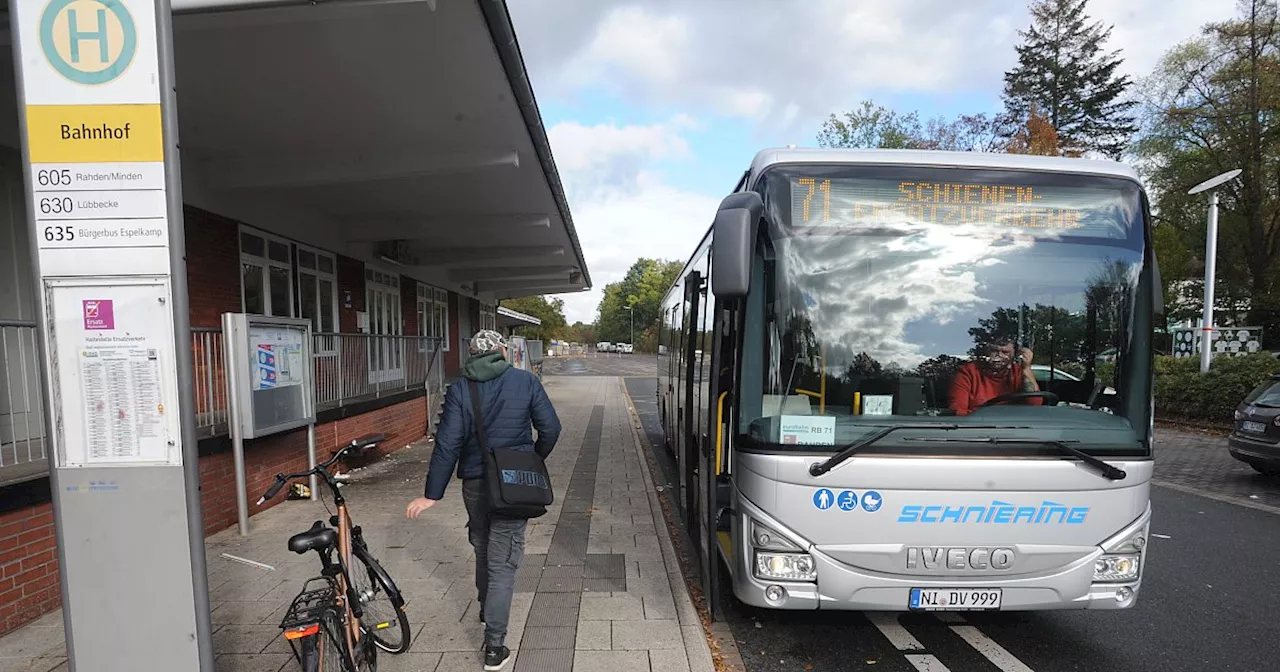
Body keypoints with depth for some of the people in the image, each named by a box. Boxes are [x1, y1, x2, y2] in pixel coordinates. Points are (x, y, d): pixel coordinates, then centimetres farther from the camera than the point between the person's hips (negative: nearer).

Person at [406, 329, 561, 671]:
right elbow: (550, 428, -6)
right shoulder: (526, 381, -6)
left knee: (483, 549, 24)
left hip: (475, 483, 2)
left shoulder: (459, 389, -4)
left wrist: (432, 493, -4)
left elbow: (447, 444, -9)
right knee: (503, 562, 4)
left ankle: (486, 609, 47)